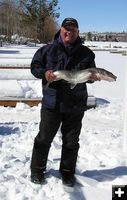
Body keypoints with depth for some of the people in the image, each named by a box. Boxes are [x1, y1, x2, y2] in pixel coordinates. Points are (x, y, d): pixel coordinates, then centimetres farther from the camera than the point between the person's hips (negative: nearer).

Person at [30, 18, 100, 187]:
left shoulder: (86, 53, 5)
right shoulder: (48, 50, 1)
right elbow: (34, 66, 5)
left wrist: (93, 77, -12)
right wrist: (44, 73, -15)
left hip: (76, 106, 2)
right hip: (51, 103, -1)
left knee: (71, 141, 13)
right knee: (44, 138, 8)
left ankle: (67, 171, 31)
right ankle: (37, 169, 27)